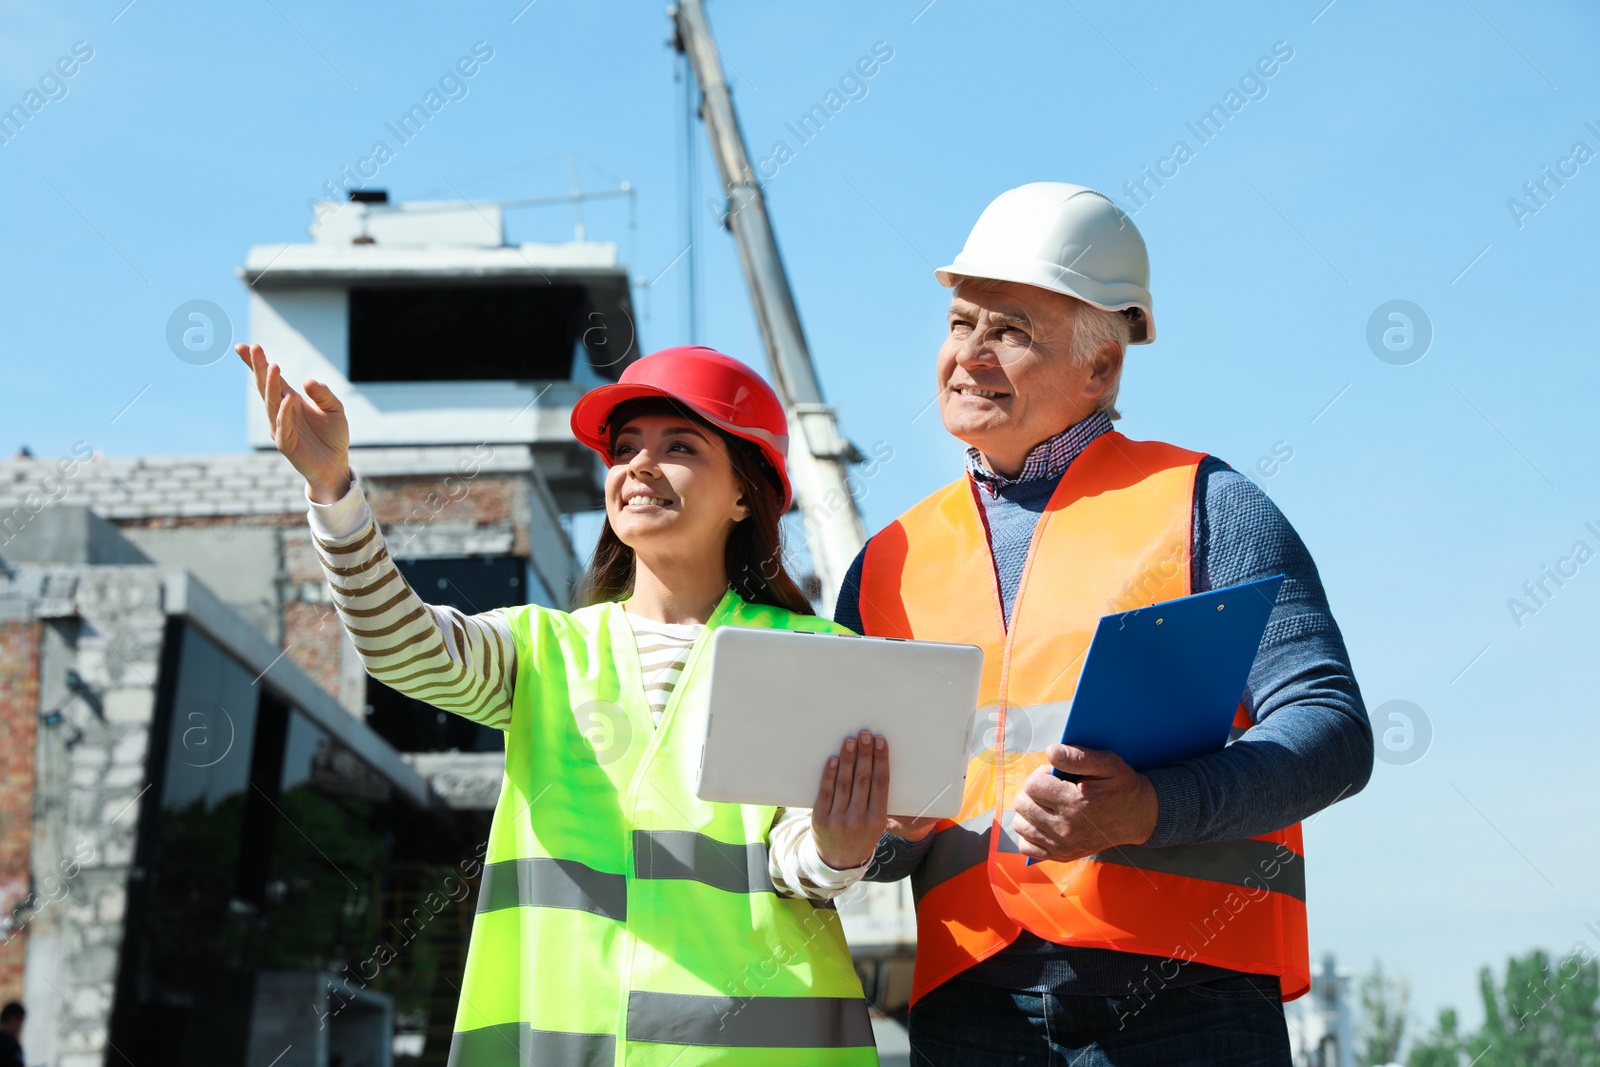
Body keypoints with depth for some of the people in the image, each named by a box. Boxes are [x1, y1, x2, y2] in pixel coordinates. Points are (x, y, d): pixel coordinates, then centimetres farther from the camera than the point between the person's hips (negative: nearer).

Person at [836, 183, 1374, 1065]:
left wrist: (1149, 809, -19)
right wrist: (890, 829, -6)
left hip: (1186, 992, -3)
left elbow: (1332, 729, -3)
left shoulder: (1202, 504, 6)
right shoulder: (889, 566, 15)